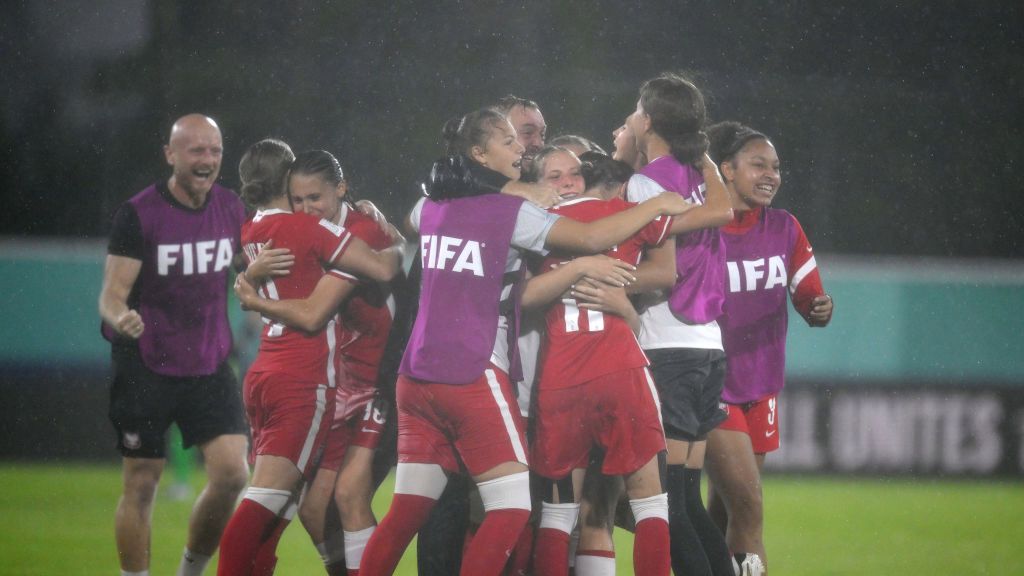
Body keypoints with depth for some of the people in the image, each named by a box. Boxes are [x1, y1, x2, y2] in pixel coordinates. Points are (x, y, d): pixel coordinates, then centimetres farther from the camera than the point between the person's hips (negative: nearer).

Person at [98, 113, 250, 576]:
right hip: (146, 367, -4)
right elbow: (113, 294, -15)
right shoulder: (138, 215, -12)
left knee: (231, 474, -8)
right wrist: (119, 318, -35)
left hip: (209, 365, 4)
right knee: (141, 485, 1)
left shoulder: (231, 208, 2)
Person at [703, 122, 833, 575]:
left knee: (723, 514, 11)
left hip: (761, 391, 5)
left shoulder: (784, 228, 5)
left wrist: (820, 309, -17)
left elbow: (809, 299, 7)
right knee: (748, 508, -16)